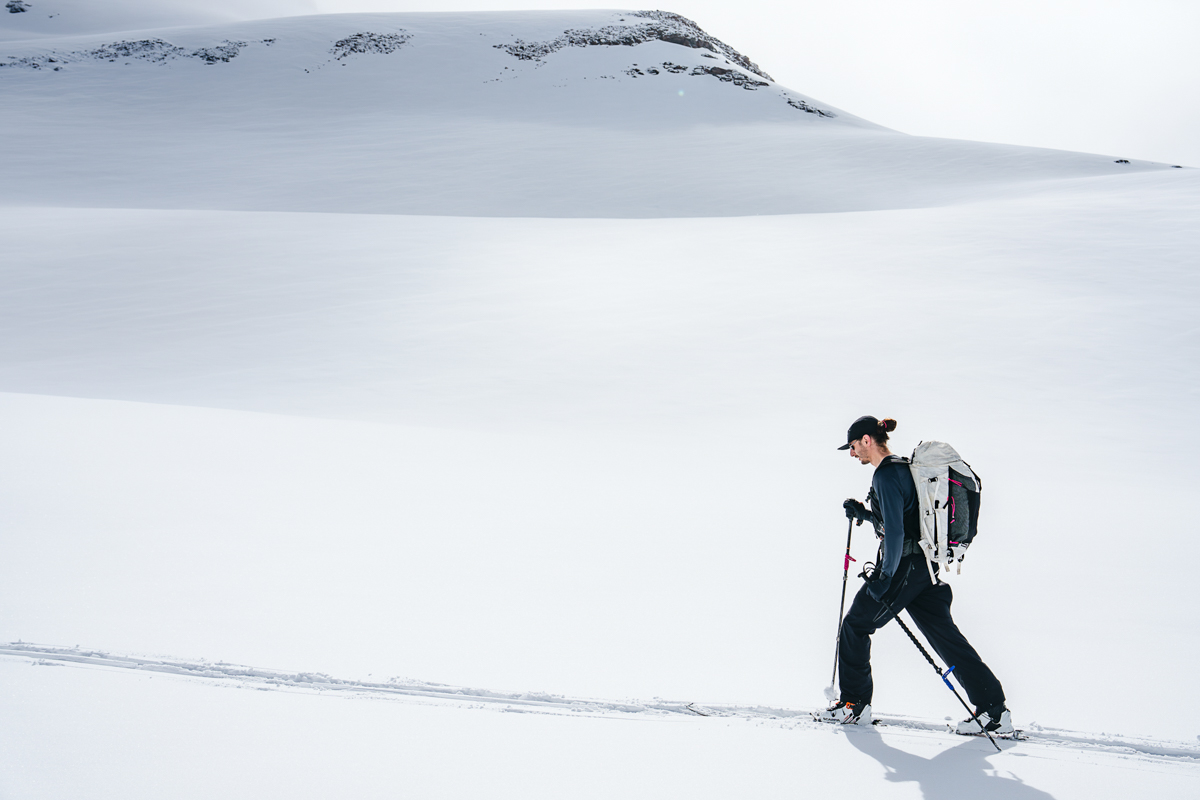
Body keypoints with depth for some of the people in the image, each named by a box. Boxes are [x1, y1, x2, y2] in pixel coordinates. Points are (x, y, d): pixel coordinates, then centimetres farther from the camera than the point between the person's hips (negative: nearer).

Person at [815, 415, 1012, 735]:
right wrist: (863, 514, 20)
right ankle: (995, 710, 6)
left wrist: (884, 576, -19)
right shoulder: (903, 466, 16)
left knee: (855, 625, 5)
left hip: (904, 567, -10)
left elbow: (895, 531, -22)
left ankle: (854, 704, 13)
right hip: (925, 566, 10)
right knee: (945, 635, 8)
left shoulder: (886, 474, -15)